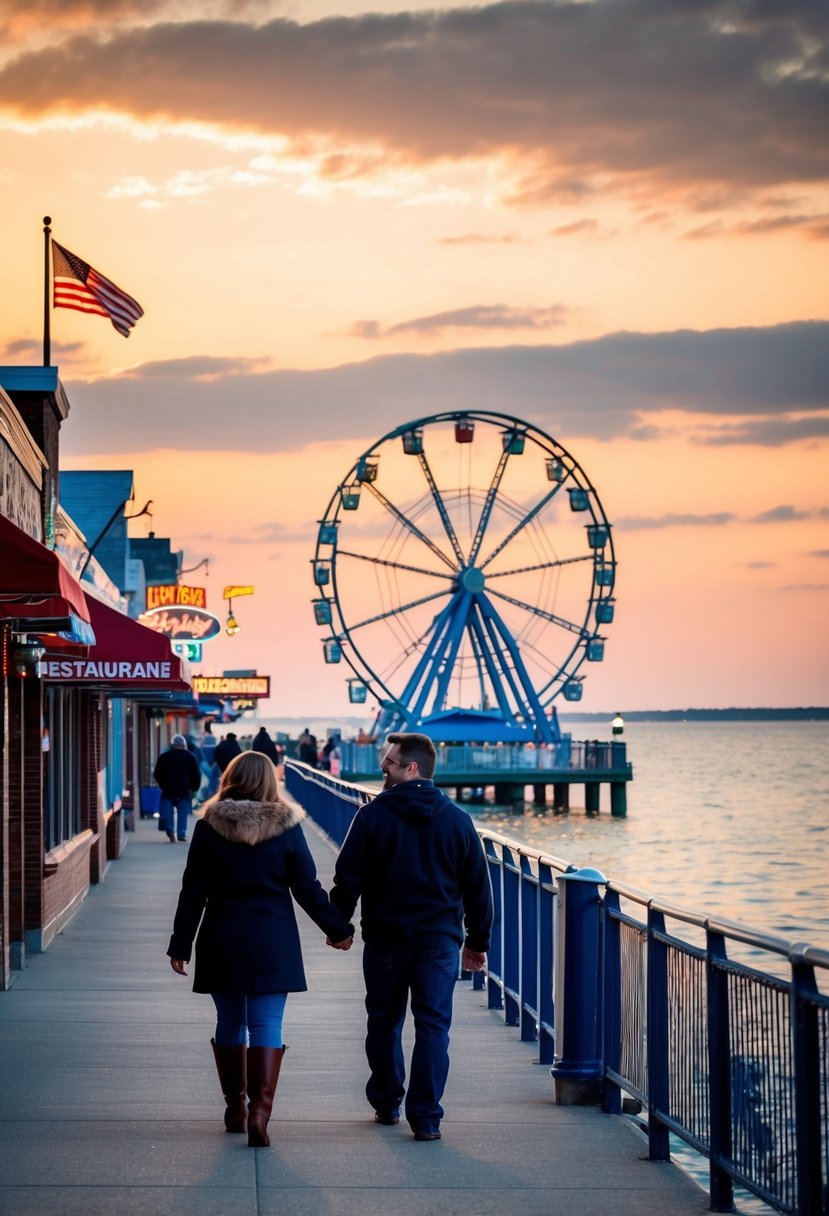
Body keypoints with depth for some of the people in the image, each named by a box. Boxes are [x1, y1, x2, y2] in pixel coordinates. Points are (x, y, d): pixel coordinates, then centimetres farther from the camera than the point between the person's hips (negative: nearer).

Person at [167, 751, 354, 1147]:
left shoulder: (209, 828, -3)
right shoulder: (286, 827, -3)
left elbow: (193, 892, -2)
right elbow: (308, 889, 0)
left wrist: (180, 945, 4)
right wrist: (338, 929, 12)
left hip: (222, 943, 1)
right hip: (273, 944, -1)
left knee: (229, 1022, 14)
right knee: (267, 1026, -2)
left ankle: (234, 1107, 22)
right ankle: (260, 1108, -16)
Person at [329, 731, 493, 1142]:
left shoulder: (372, 816, -7)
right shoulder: (457, 819, 1)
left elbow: (348, 878, -5)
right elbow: (478, 888, 6)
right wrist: (478, 941, 14)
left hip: (385, 938, -1)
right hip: (440, 939, 1)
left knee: (384, 1022, 16)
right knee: (433, 1026, 0)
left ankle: (386, 1103, 27)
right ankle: (426, 1118, -6)